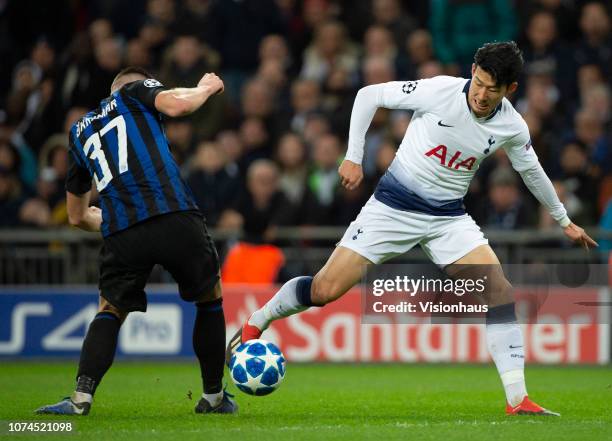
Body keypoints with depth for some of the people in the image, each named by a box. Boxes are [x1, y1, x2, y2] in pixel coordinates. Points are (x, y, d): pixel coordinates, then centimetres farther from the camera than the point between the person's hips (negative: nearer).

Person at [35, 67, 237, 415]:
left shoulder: (81, 131, 30)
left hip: (121, 234, 3)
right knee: (211, 298, 19)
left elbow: (78, 216, 34)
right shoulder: (136, 91, 18)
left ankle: (81, 397, -2)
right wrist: (205, 88, 15)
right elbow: (177, 105, -6)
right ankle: (214, 396, 23)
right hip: (176, 217, -3)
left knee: (110, 311, 18)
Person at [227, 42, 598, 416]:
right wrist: (353, 157, -10)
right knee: (325, 290, -9)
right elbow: (369, 95, -7)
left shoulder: (512, 128, -7)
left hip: (449, 217, 3)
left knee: (499, 290, -17)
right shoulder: (440, 91, -19)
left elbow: (532, 171, 15)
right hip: (393, 207, -3)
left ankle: (518, 399, -13)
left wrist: (565, 221, 25)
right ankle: (256, 324, 20)